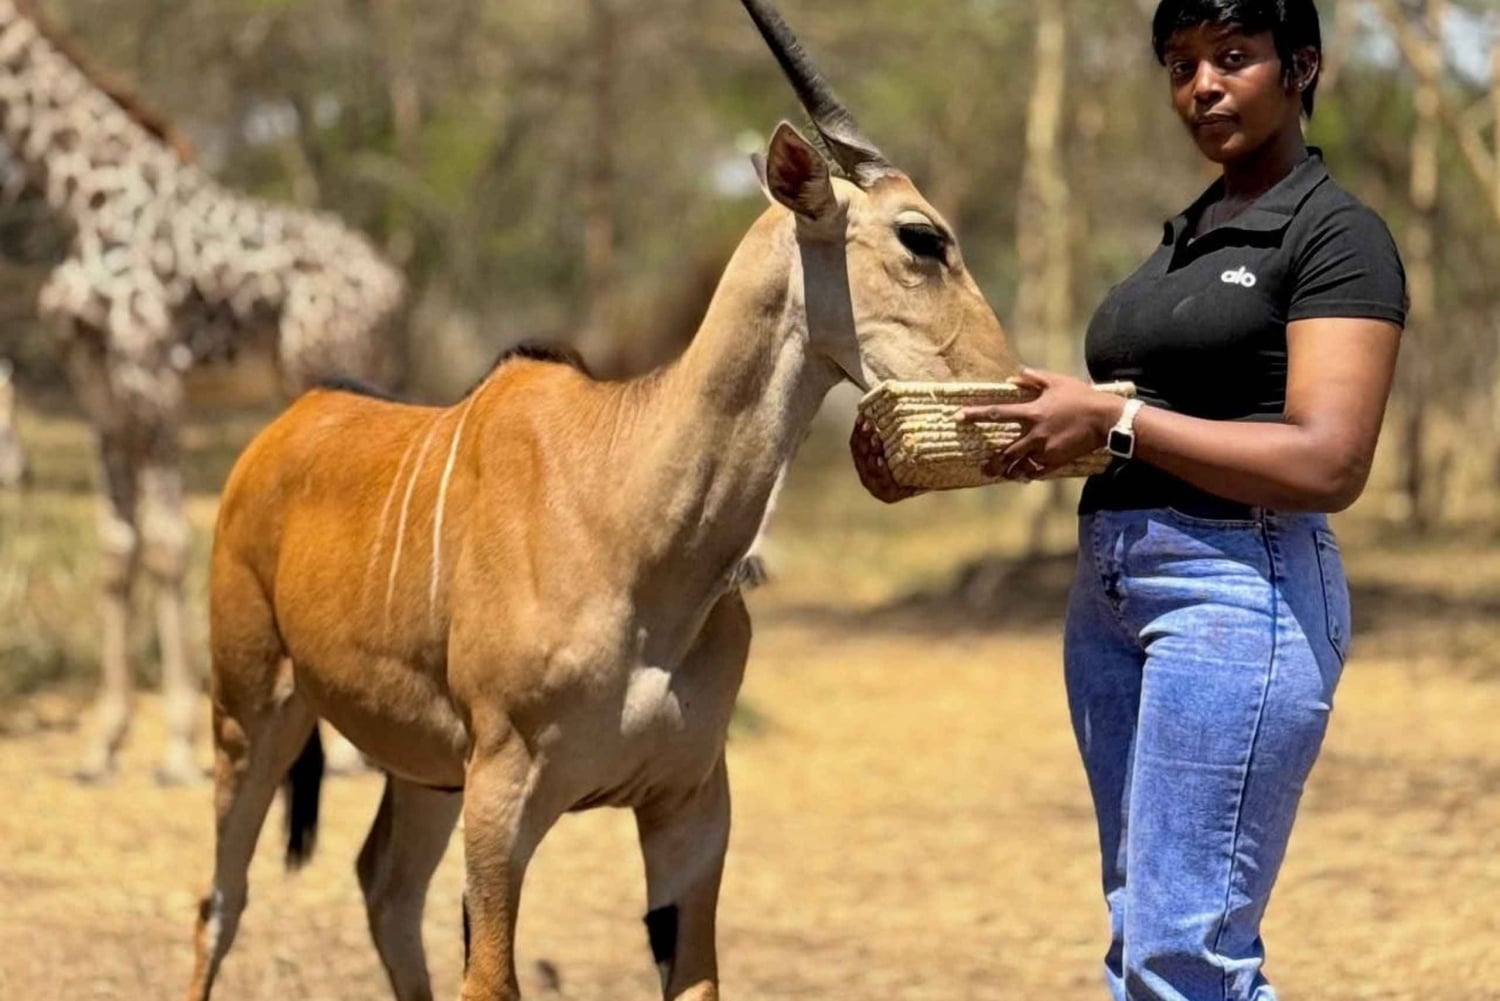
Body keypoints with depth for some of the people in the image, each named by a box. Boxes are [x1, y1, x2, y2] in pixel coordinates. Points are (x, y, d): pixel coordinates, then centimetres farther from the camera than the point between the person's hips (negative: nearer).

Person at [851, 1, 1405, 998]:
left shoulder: (1338, 235, -6)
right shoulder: (1188, 237, 19)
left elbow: (1326, 465, -17)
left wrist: (1114, 419, -16)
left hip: (1240, 590, -9)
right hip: (1111, 587, 9)